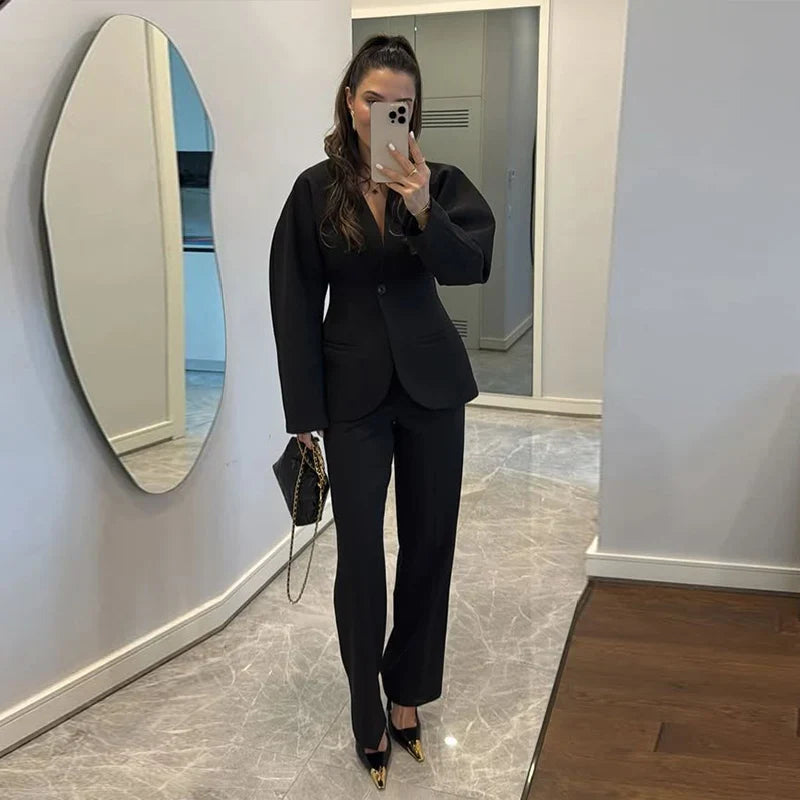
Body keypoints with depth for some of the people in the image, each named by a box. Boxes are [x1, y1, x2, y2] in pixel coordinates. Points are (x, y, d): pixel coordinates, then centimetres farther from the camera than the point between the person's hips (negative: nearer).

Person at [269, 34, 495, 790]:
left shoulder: (438, 182, -3)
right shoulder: (316, 190, -4)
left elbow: (473, 265, -19)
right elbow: (295, 304, -3)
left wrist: (424, 209, -38)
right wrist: (304, 414, -6)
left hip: (432, 384, 1)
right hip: (354, 391, -1)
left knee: (430, 542, 9)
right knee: (360, 553, 2)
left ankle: (407, 694, 29)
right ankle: (369, 714, 21)